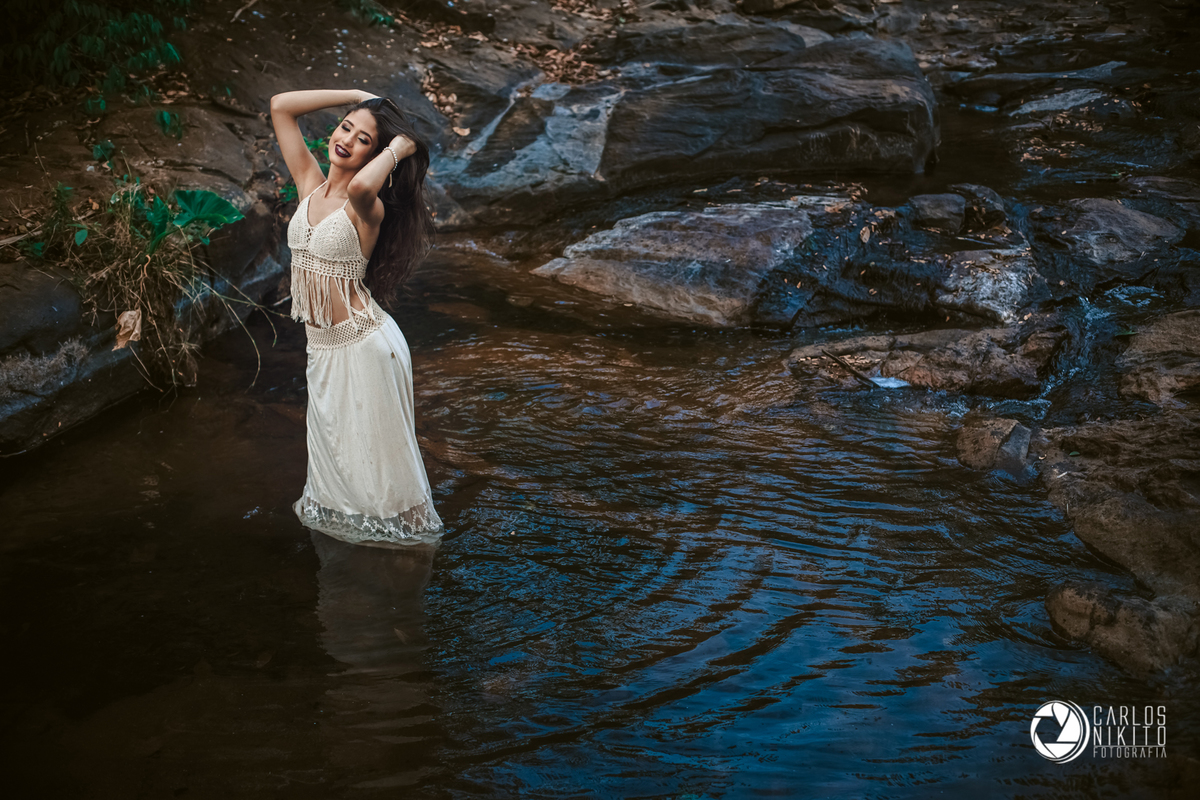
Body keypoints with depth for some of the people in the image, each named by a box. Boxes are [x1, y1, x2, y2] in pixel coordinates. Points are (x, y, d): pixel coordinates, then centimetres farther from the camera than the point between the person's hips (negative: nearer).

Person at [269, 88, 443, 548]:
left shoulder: (367, 208, -19)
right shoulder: (310, 184, 1)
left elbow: (361, 185, -45)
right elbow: (280, 106, 2)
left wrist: (398, 148, -26)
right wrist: (356, 96, 0)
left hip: (363, 345, -7)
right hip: (321, 346, 7)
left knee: (373, 447, 9)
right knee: (332, 446, 22)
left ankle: (400, 526, 29)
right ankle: (339, 516, 43)